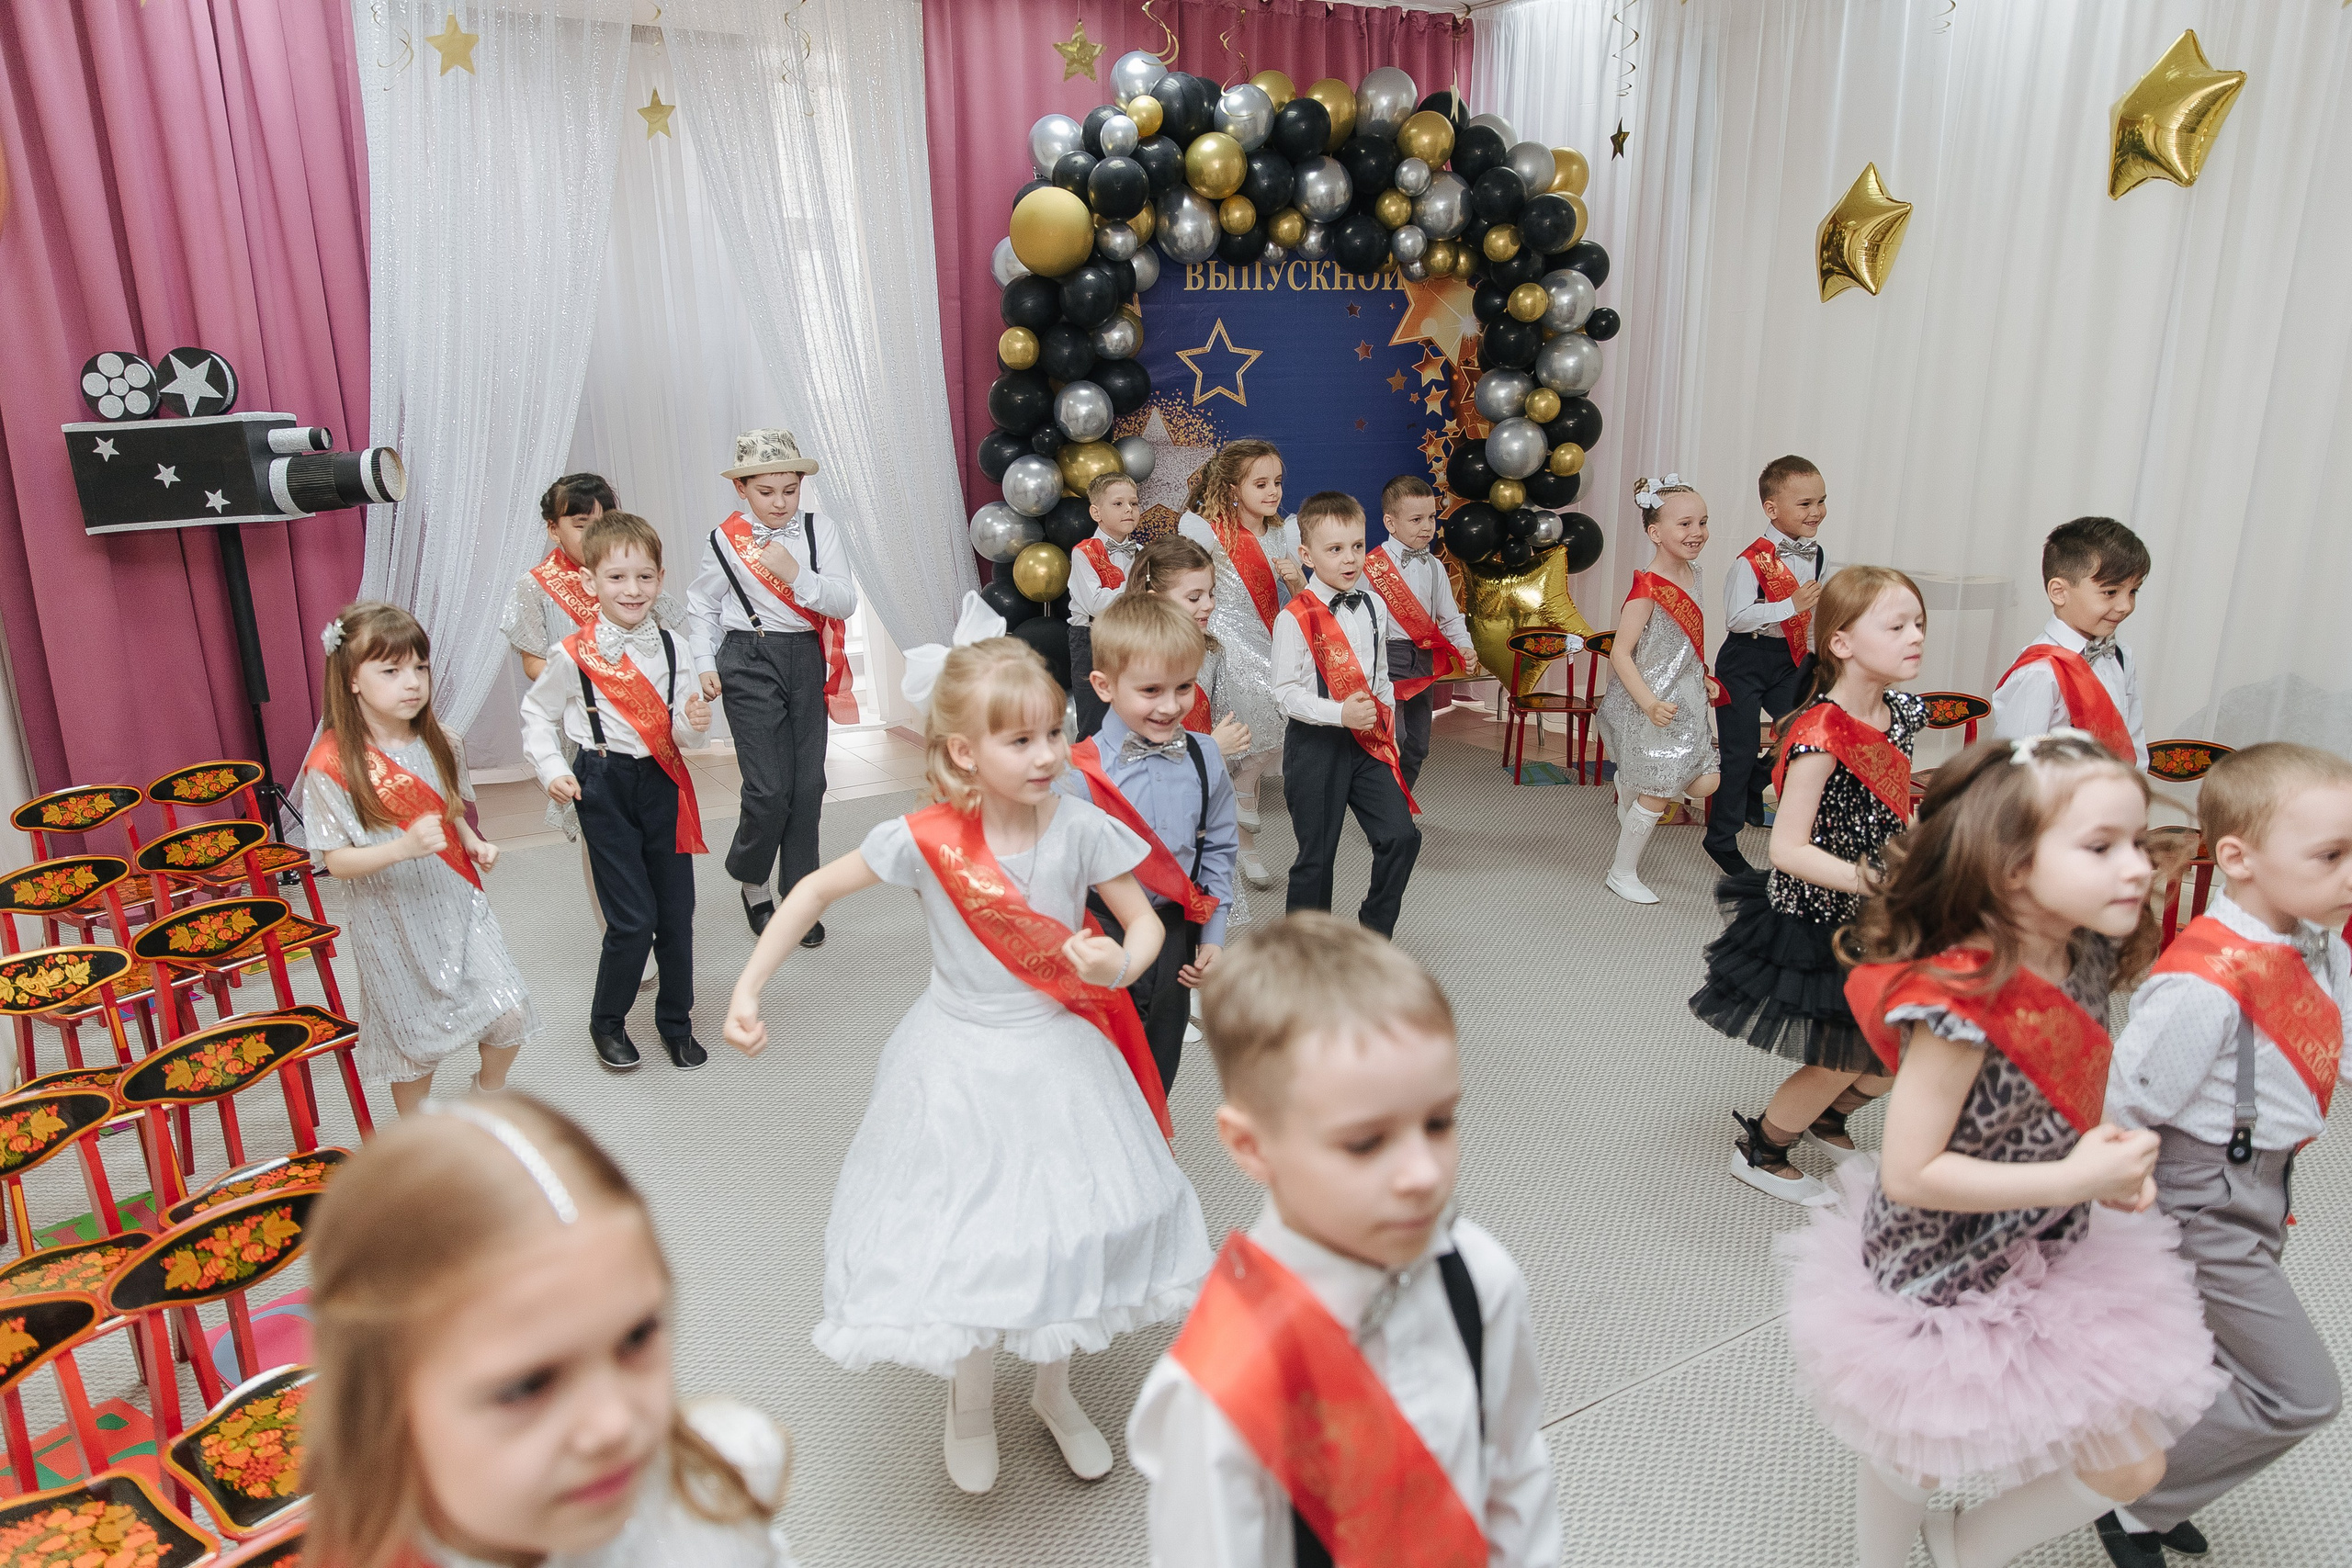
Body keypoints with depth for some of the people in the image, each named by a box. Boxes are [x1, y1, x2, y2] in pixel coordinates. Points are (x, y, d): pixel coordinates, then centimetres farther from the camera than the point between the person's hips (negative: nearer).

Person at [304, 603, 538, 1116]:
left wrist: (475, 844, -5)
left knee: (509, 1016, -4)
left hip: (457, 906, 4)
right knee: (415, 1041, 10)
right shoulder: (331, 765, -17)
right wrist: (402, 848, -32)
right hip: (393, 925, -4)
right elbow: (336, 861, -15)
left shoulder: (440, 745, -2)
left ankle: (491, 1092, 29)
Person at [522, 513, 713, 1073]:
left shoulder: (671, 648, 1)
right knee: (633, 919, -5)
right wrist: (551, 770, -5)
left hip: (663, 782, 4)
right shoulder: (573, 655, -8)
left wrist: (695, 722, -19)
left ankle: (676, 1021, 27)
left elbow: (682, 730, 2)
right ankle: (606, 1023, 20)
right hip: (604, 787, -3)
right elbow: (538, 714, 6)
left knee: (677, 911, 8)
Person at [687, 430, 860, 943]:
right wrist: (704, 664, 5)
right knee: (769, 789, -7)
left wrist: (796, 575, -20)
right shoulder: (724, 540, -1)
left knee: (808, 784, 5)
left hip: (808, 659, 2)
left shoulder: (821, 530, 0)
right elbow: (700, 605, 12)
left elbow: (846, 602, -7)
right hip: (749, 662, -2)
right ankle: (749, 878, 21)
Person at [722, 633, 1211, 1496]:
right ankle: (971, 1401, 40)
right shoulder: (925, 840, -18)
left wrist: (1122, 965, -28)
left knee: (1065, 1226, 13)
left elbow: (1147, 921, -6)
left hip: (1061, 1058, 1)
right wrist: (747, 990, -9)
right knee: (967, 1237, 9)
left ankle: (1055, 1388, 42)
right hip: (961, 1062, -1)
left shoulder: (1079, 827, -15)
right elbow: (815, 890, -6)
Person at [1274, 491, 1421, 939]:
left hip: (1369, 739, 5)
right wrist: (1340, 714, -24)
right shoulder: (1295, 617, -12)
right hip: (1315, 742, -5)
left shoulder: (1373, 607, 7)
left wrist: (1388, 728, 14)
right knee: (1316, 853, 3)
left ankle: (1375, 938, 15)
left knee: (1401, 837, -4)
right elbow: (1286, 692, -13)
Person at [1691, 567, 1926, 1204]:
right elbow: (1788, 849, -27)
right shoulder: (1822, 734, -26)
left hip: (1876, 921, 8)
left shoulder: (1901, 715, -1)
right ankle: (1759, 1149, 30)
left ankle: (1828, 1118, 46)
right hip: (1816, 922, -8)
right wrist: (1866, 879, -34)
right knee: (1843, 1062, 4)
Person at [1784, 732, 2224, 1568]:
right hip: (1945, 1286, -8)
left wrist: (2112, 1161, -8)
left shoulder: (2085, 960, -9)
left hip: (2051, 1262, 8)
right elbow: (1909, 1174, -29)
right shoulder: (1961, 1004, -33)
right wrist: (2076, 1180, -26)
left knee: (2132, 1468, 21)